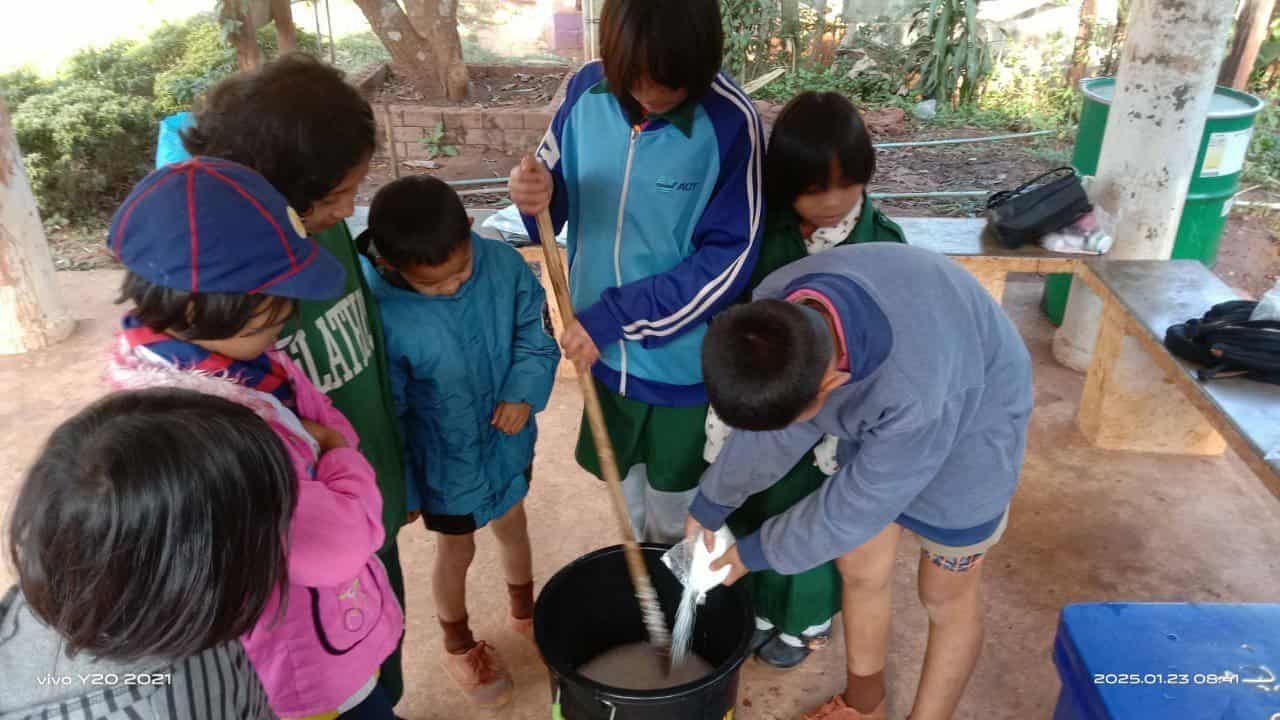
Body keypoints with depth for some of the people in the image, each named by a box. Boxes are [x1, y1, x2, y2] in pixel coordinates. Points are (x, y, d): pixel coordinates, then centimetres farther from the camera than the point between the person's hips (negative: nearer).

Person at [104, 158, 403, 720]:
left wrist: (309, 445, -21)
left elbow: (328, 423, 1)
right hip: (307, 660, -7)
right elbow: (340, 543, -33)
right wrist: (346, 468, -15)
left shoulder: (233, 357, -12)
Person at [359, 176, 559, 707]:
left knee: (512, 525, 28)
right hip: (445, 461, -3)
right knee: (456, 551, 20)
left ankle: (525, 612, 59)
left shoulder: (503, 263, -22)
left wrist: (524, 390, -22)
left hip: (509, 440, 4)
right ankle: (458, 646, 50)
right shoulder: (382, 313, -31)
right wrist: (400, 491, -9)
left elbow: (535, 334, -5)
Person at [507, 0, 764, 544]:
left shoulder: (730, 121, -22)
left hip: (682, 351, -3)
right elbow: (558, 186, 0)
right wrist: (537, 194, -26)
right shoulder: (588, 89, -11)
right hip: (605, 342, 3)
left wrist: (613, 317, -23)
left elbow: (729, 259, -20)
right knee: (622, 467, 25)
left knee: (674, 479, 22)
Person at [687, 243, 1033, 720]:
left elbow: (860, 502, -27)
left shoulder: (917, 393, -45)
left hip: (967, 427, -5)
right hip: (878, 420, 6)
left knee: (945, 596, 12)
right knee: (859, 571, 16)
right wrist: (711, 503, 0)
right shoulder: (776, 310, -27)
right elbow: (768, 416, -8)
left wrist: (755, 553, -14)